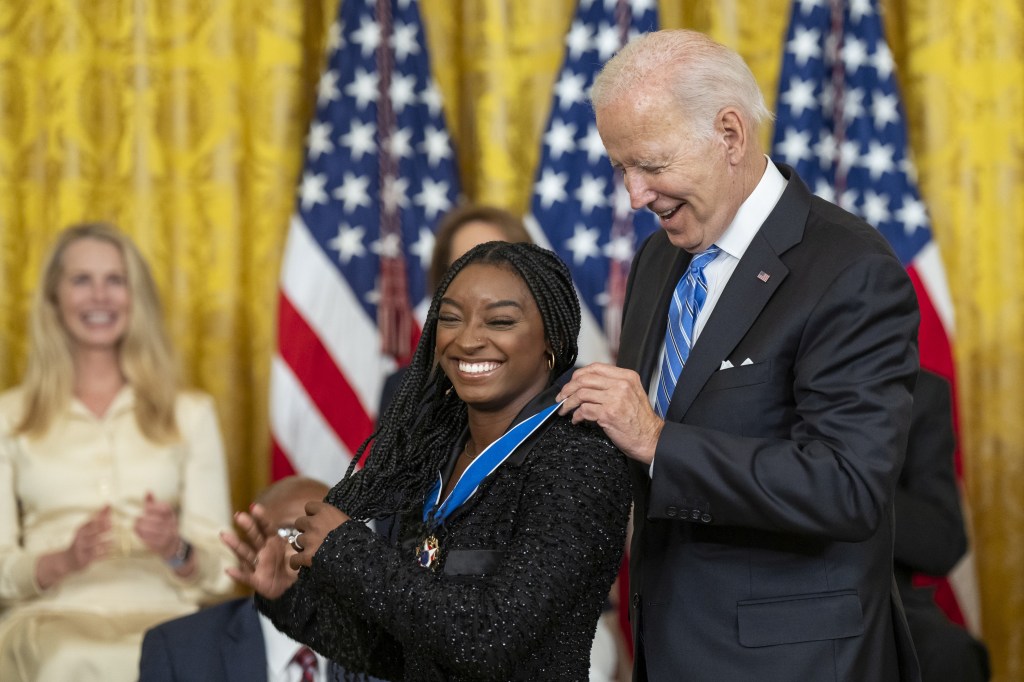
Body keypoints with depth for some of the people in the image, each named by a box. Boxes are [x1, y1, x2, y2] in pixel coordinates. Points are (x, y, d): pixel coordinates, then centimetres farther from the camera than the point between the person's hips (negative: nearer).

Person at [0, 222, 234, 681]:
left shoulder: (190, 414, 17)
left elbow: (221, 572, 11)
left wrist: (176, 550, -11)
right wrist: (63, 561, -12)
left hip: (160, 614, 0)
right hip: (52, 616, 0)